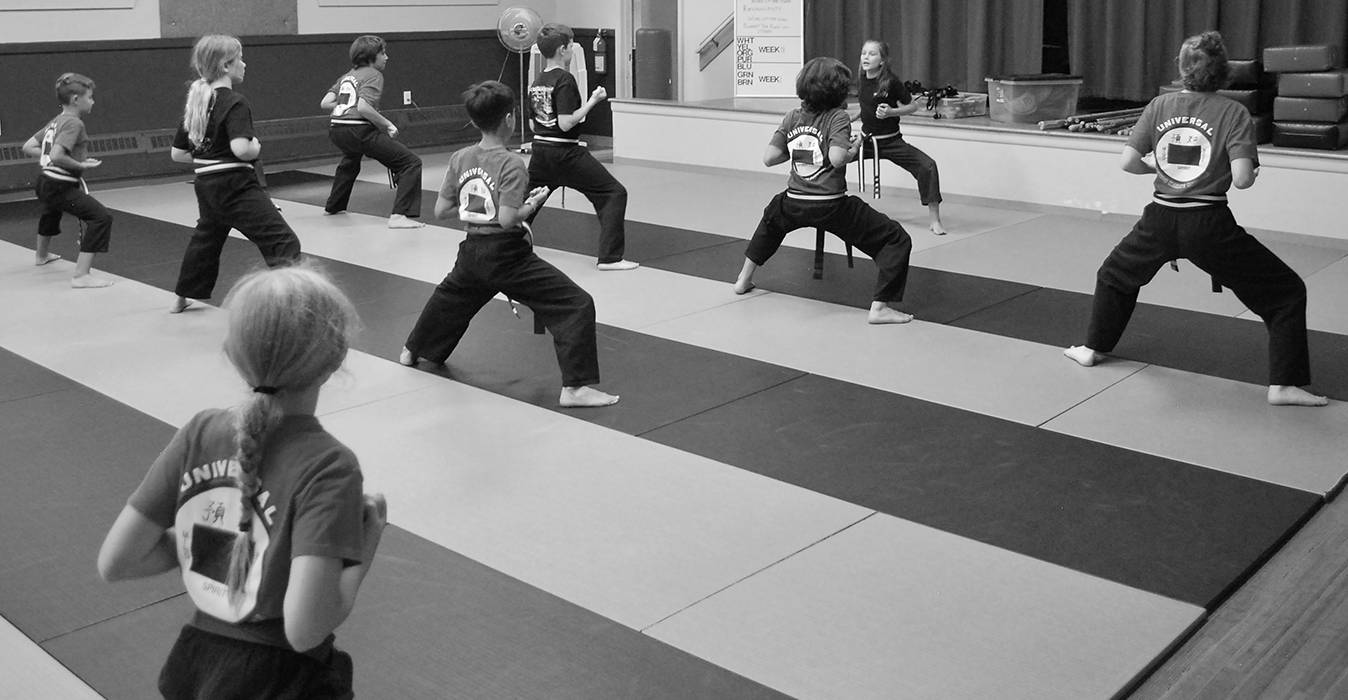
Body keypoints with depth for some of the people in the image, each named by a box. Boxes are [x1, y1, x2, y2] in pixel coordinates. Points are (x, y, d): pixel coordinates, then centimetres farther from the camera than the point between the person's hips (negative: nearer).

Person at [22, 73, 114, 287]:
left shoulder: (55, 121, 13)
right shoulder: (73, 123, -16)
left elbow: (28, 147, 15)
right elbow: (57, 156, -28)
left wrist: (48, 157, 14)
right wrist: (81, 165, -16)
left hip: (45, 181, 11)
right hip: (61, 187, -11)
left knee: (51, 211, 40)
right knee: (101, 217, -19)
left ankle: (42, 254, 70)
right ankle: (81, 275, -27)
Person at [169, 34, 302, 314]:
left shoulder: (195, 102, 10)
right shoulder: (235, 103, -14)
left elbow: (177, 153, 15)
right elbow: (241, 148, -29)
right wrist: (257, 148, -8)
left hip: (206, 186, 9)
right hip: (236, 186, -9)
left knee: (206, 237, 31)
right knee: (283, 243, -14)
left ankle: (182, 298, 45)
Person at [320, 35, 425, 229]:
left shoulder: (347, 76, 20)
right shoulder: (373, 75, -2)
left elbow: (325, 103, 15)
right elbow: (363, 107, -17)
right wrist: (386, 124, -8)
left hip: (336, 130, 9)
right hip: (360, 131, -9)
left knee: (350, 161, 43)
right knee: (411, 163, -8)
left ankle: (333, 206, 52)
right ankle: (400, 215, -23)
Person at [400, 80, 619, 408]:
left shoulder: (459, 159, 3)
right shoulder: (511, 165, -16)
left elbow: (440, 211, 7)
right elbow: (507, 220, -22)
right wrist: (534, 203, -7)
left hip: (472, 253, 7)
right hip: (508, 255, -7)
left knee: (450, 296, 36)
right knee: (576, 305, -9)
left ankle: (413, 350, 57)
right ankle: (575, 387, -18)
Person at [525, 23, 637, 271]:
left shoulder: (536, 82, 10)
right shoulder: (564, 80, -13)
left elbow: (532, 124, 15)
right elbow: (566, 123, -19)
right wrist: (593, 101, -13)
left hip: (540, 150, 8)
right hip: (566, 153, -8)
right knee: (614, 193, -5)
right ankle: (610, 257, -12)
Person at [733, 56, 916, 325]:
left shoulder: (792, 117, 7)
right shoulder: (838, 117, -7)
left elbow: (768, 158, 3)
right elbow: (836, 158, -23)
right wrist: (854, 149, -3)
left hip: (794, 204, 6)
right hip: (831, 206, -6)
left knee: (772, 217, 41)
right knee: (897, 240, 0)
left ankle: (744, 278, 46)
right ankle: (879, 307, -11)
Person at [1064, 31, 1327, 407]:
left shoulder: (1159, 106, 1)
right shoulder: (1233, 113, -8)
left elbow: (1128, 162, 0)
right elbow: (1242, 178, -15)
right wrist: (1252, 171, 7)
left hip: (1161, 220, 3)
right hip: (1209, 225, -3)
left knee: (1114, 275, 32)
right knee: (1286, 292, 8)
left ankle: (1094, 348, 41)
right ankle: (1283, 384, 4)